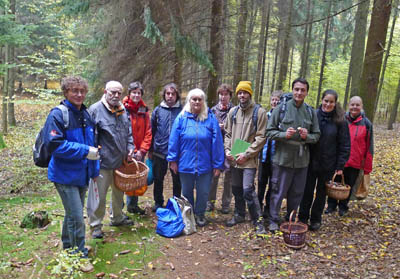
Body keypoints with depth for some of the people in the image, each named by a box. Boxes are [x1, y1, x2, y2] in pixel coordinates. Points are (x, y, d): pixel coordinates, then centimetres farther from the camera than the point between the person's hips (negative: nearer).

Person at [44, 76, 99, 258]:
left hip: (82, 174, 8)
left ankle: (68, 248, 39)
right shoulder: (57, 115, -14)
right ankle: (79, 254, 12)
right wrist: (84, 151, -23)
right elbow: (54, 145, -21)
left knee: (73, 214, 21)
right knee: (76, 218, -5)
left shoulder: (86, 115, 9)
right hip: (65, 175, -7)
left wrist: (94, 169, 16)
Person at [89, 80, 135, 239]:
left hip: (121, 160, 7)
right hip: (103, 161, -7)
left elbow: (128, 131, 19)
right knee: (99, 195, 1)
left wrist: (130, 146, 7)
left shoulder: (123, 110, 10)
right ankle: (95, 225, 17)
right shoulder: (95, 109, -12)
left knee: (119, 192, 21)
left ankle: (117, 218, 40)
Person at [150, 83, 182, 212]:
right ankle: (158, 202, 32)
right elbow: (152, 131, 7)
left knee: (177, 179, 10)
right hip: (159, 151, 2)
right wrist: (150, 150, 6)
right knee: (158, 179, 14)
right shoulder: (157, 110, 3)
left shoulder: (182, 111, -3)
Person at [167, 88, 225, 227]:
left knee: (203, 192, 11)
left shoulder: (211, 118, -5)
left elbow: (217, 142, -6)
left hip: (205, 165, 0)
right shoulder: (181, 118, -4)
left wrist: (217, 164, -7)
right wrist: (173, 160, -2)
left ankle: (199, 214, 35)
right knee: (187, 192, 17)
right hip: (185, 164, 1)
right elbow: (174, 140, -2)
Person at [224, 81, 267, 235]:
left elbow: (261, 137, -9)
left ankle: (258, 221, 4)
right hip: (234, 159, 5)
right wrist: (227, 149, 0)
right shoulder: (233, 112, 10)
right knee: (236, 188, 15)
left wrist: (246, 154, -14)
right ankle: (239, 214, 35)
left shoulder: (259, 112, -6)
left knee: (248, 189, -12)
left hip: (249, 159, -5)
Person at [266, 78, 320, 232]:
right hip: (283, 158, -3)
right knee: (278, 191, 6)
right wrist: (284, 134, -20)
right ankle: (273, 220, 23)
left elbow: (316, 135, 10)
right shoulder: (281, 108, -4)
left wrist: (307, 136, -12)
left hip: (302, 160, 4)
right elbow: (270, 131, -3)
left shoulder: (311, 112, 6)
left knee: (297, 193, 15)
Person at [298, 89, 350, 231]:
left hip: (328, 164, 0)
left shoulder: (340, 121, -5)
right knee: (307, 191, 8)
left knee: (322, 192, 14)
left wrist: (340, 165, -4)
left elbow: (344, 145, -2)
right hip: (310, 161, 0)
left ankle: (316, 220, 30)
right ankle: (302, 218, 24)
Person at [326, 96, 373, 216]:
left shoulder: (366, 123, -2)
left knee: (349, 186, 13)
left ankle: (343, 206, 32)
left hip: (355, 163, 0)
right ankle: (331, 205, 28)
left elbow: (369, 146, 0)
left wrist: (367, 166, -1)